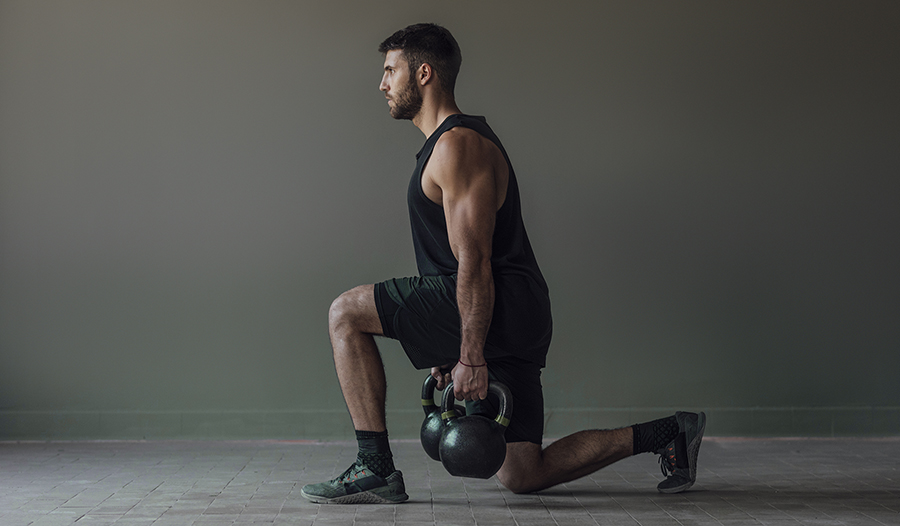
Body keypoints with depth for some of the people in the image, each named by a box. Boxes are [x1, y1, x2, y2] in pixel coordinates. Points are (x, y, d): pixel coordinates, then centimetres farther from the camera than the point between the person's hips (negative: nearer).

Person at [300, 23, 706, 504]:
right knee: (521, 476, 10)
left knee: (346, 313, -9)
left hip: (501, 306, -10)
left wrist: (471, 358, -21)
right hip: (502, 318, 10)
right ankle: (665, 434, 16)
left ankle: (375, 468, -7)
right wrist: (452, 350, 25)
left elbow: (474, 261, -19)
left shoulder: (458, 145, -11)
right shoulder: (446, 143, 22)